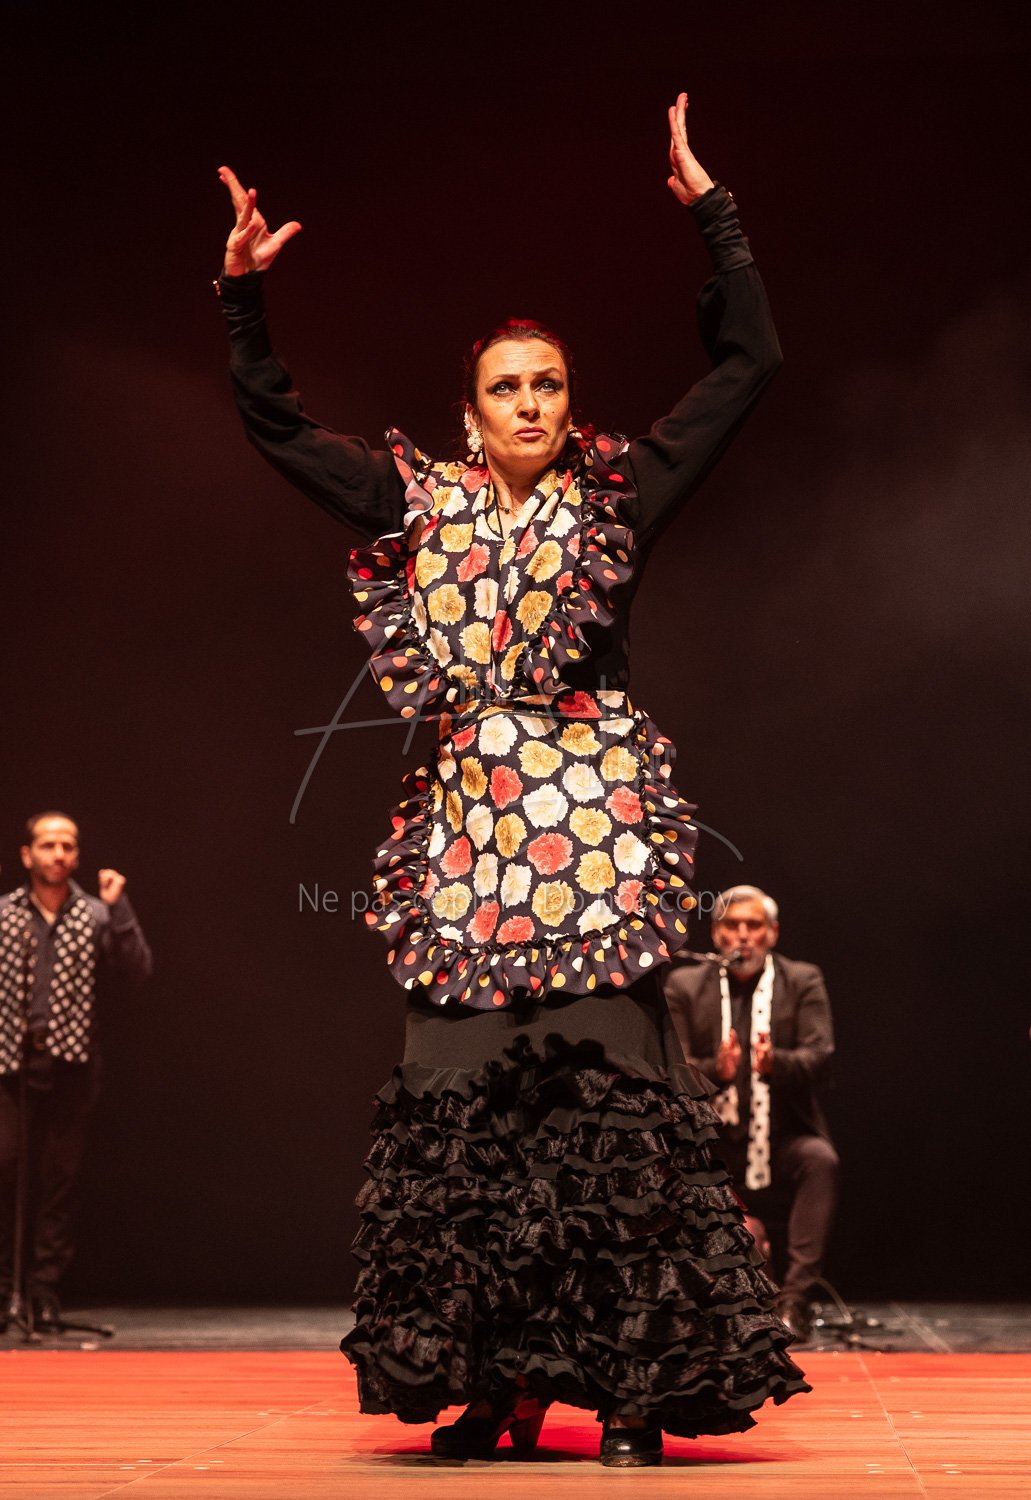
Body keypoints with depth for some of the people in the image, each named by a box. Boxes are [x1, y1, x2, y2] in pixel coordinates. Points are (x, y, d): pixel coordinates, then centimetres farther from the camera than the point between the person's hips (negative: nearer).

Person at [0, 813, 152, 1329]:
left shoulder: (97, 915, 5)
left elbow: (138, 969, -6)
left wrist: (118, 908, -11)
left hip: (69, 1059, 1)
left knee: (58, 1176, 3)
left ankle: (46, 1290, 10)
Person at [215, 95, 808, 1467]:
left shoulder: (614, 500, 9)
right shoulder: (422, 505, 14)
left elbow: (748, 364, 8)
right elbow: (277, 426, 20)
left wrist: (712, 210, 6)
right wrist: (245, 292, 11)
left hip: (597, 819, -2)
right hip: (467, 822, 3)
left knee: (612, 1090, -8)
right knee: (461, 1103, -1)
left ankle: (635, 1390, -5)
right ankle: (491, 1385, 5)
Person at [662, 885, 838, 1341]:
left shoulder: (803, 981, 4)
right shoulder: (684, 985, 5)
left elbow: (819, 1057, -9)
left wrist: (775, 1063, -32)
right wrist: (715, 1070, -27)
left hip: (784, 1138, -1)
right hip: (714, 1143, 1)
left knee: (820, 1159, -33)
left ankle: (795, 1297, -30)